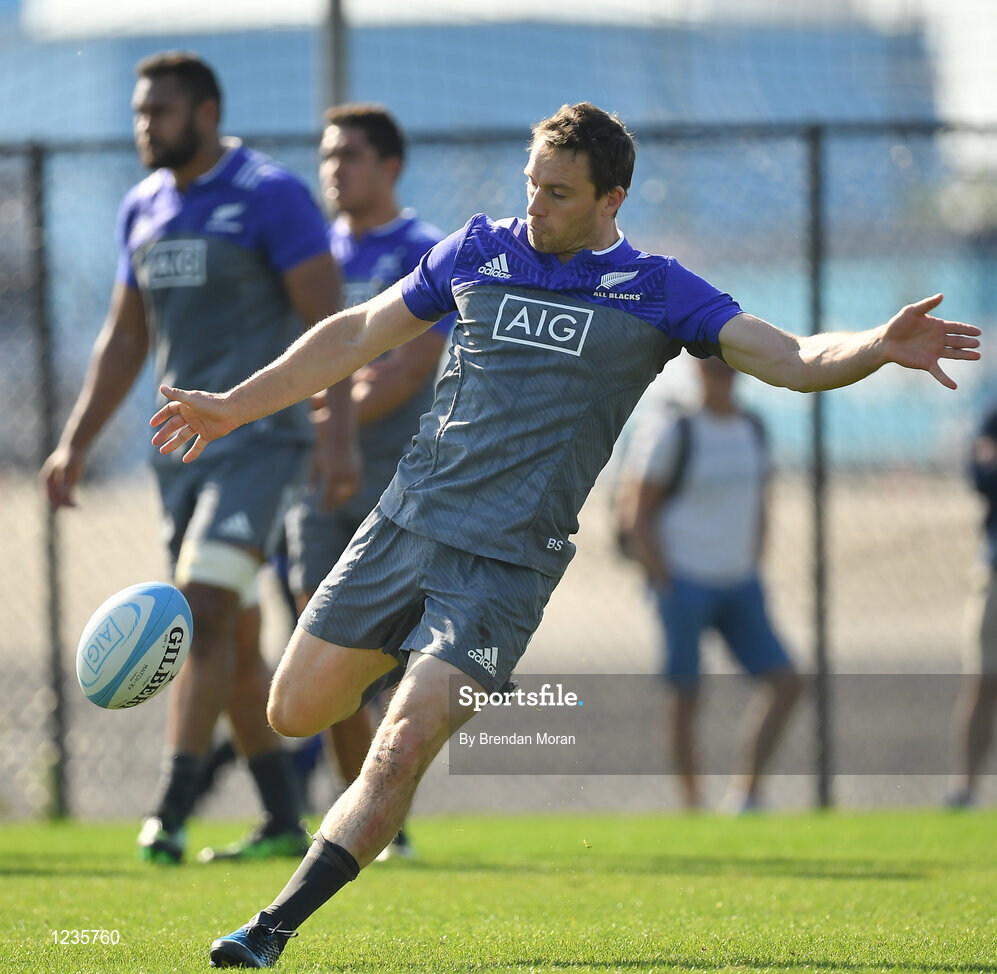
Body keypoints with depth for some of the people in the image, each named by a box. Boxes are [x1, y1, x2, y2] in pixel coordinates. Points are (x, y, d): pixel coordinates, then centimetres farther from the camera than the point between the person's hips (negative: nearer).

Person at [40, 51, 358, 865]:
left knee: (203, 611, -19)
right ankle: (285, 824, 15)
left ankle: (169, 815, -22)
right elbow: (123, 339, 20)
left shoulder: (271, 196, -9)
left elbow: (328, 321, -12)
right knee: (229, 639, 8)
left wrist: (343, 433, -21)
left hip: (259, 436, -8)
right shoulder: (144, 209, 13)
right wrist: (76, 444, 14)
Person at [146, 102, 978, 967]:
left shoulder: (655, 293, -1)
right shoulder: (480, 250, 8)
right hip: (405, 524, 4)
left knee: (398, 754, -15)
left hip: (508, 562, -4)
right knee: (296, 711, 8)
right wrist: (235, 406, 22)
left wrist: (879, 347, -30)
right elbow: (358, 335, 19)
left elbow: (793, 360, -9)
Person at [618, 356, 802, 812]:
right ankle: (691, 805, 3)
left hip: (738, 586, 6)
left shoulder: (752, 430, 9)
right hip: (685, 582, -6)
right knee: (686, 697, -6)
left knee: (785, 683, -5)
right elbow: (635, 514, -8)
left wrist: (750, 574, 13)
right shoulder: (674, 435, -10)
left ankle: (745, 792, 0)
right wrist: (667, 585, -11)